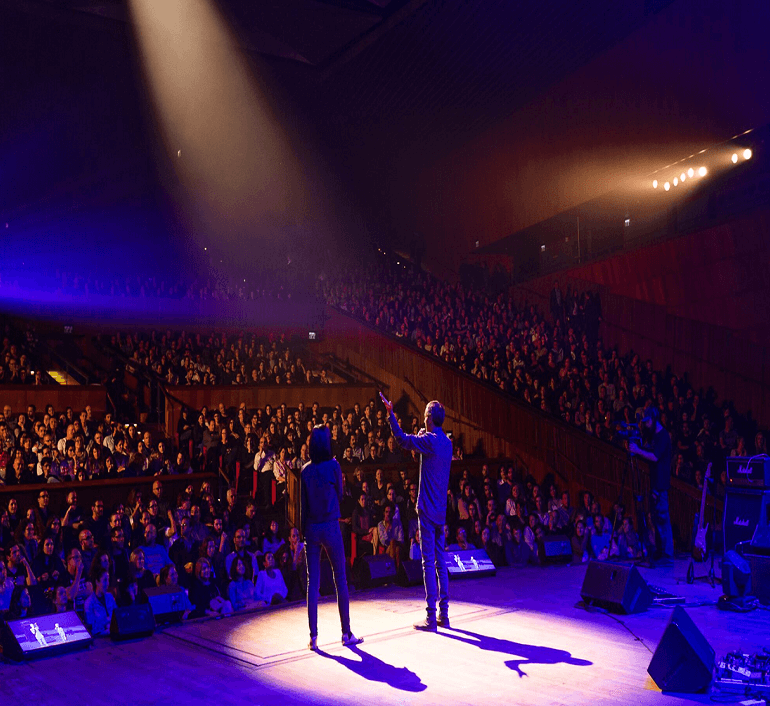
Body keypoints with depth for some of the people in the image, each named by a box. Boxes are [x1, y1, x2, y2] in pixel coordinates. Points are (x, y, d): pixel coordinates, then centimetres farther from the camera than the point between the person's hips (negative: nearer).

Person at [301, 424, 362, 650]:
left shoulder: (305, 471, 1)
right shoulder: (333, 466, -9)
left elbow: (302, 503, 5)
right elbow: (339, 495, 3)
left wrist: (304, 530, 12)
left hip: (311, 528, 3)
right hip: (331, 527, -3)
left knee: (312, 582, 6)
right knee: (340, 580, 6)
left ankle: (313, 636, 6)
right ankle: (346, 633, 11)